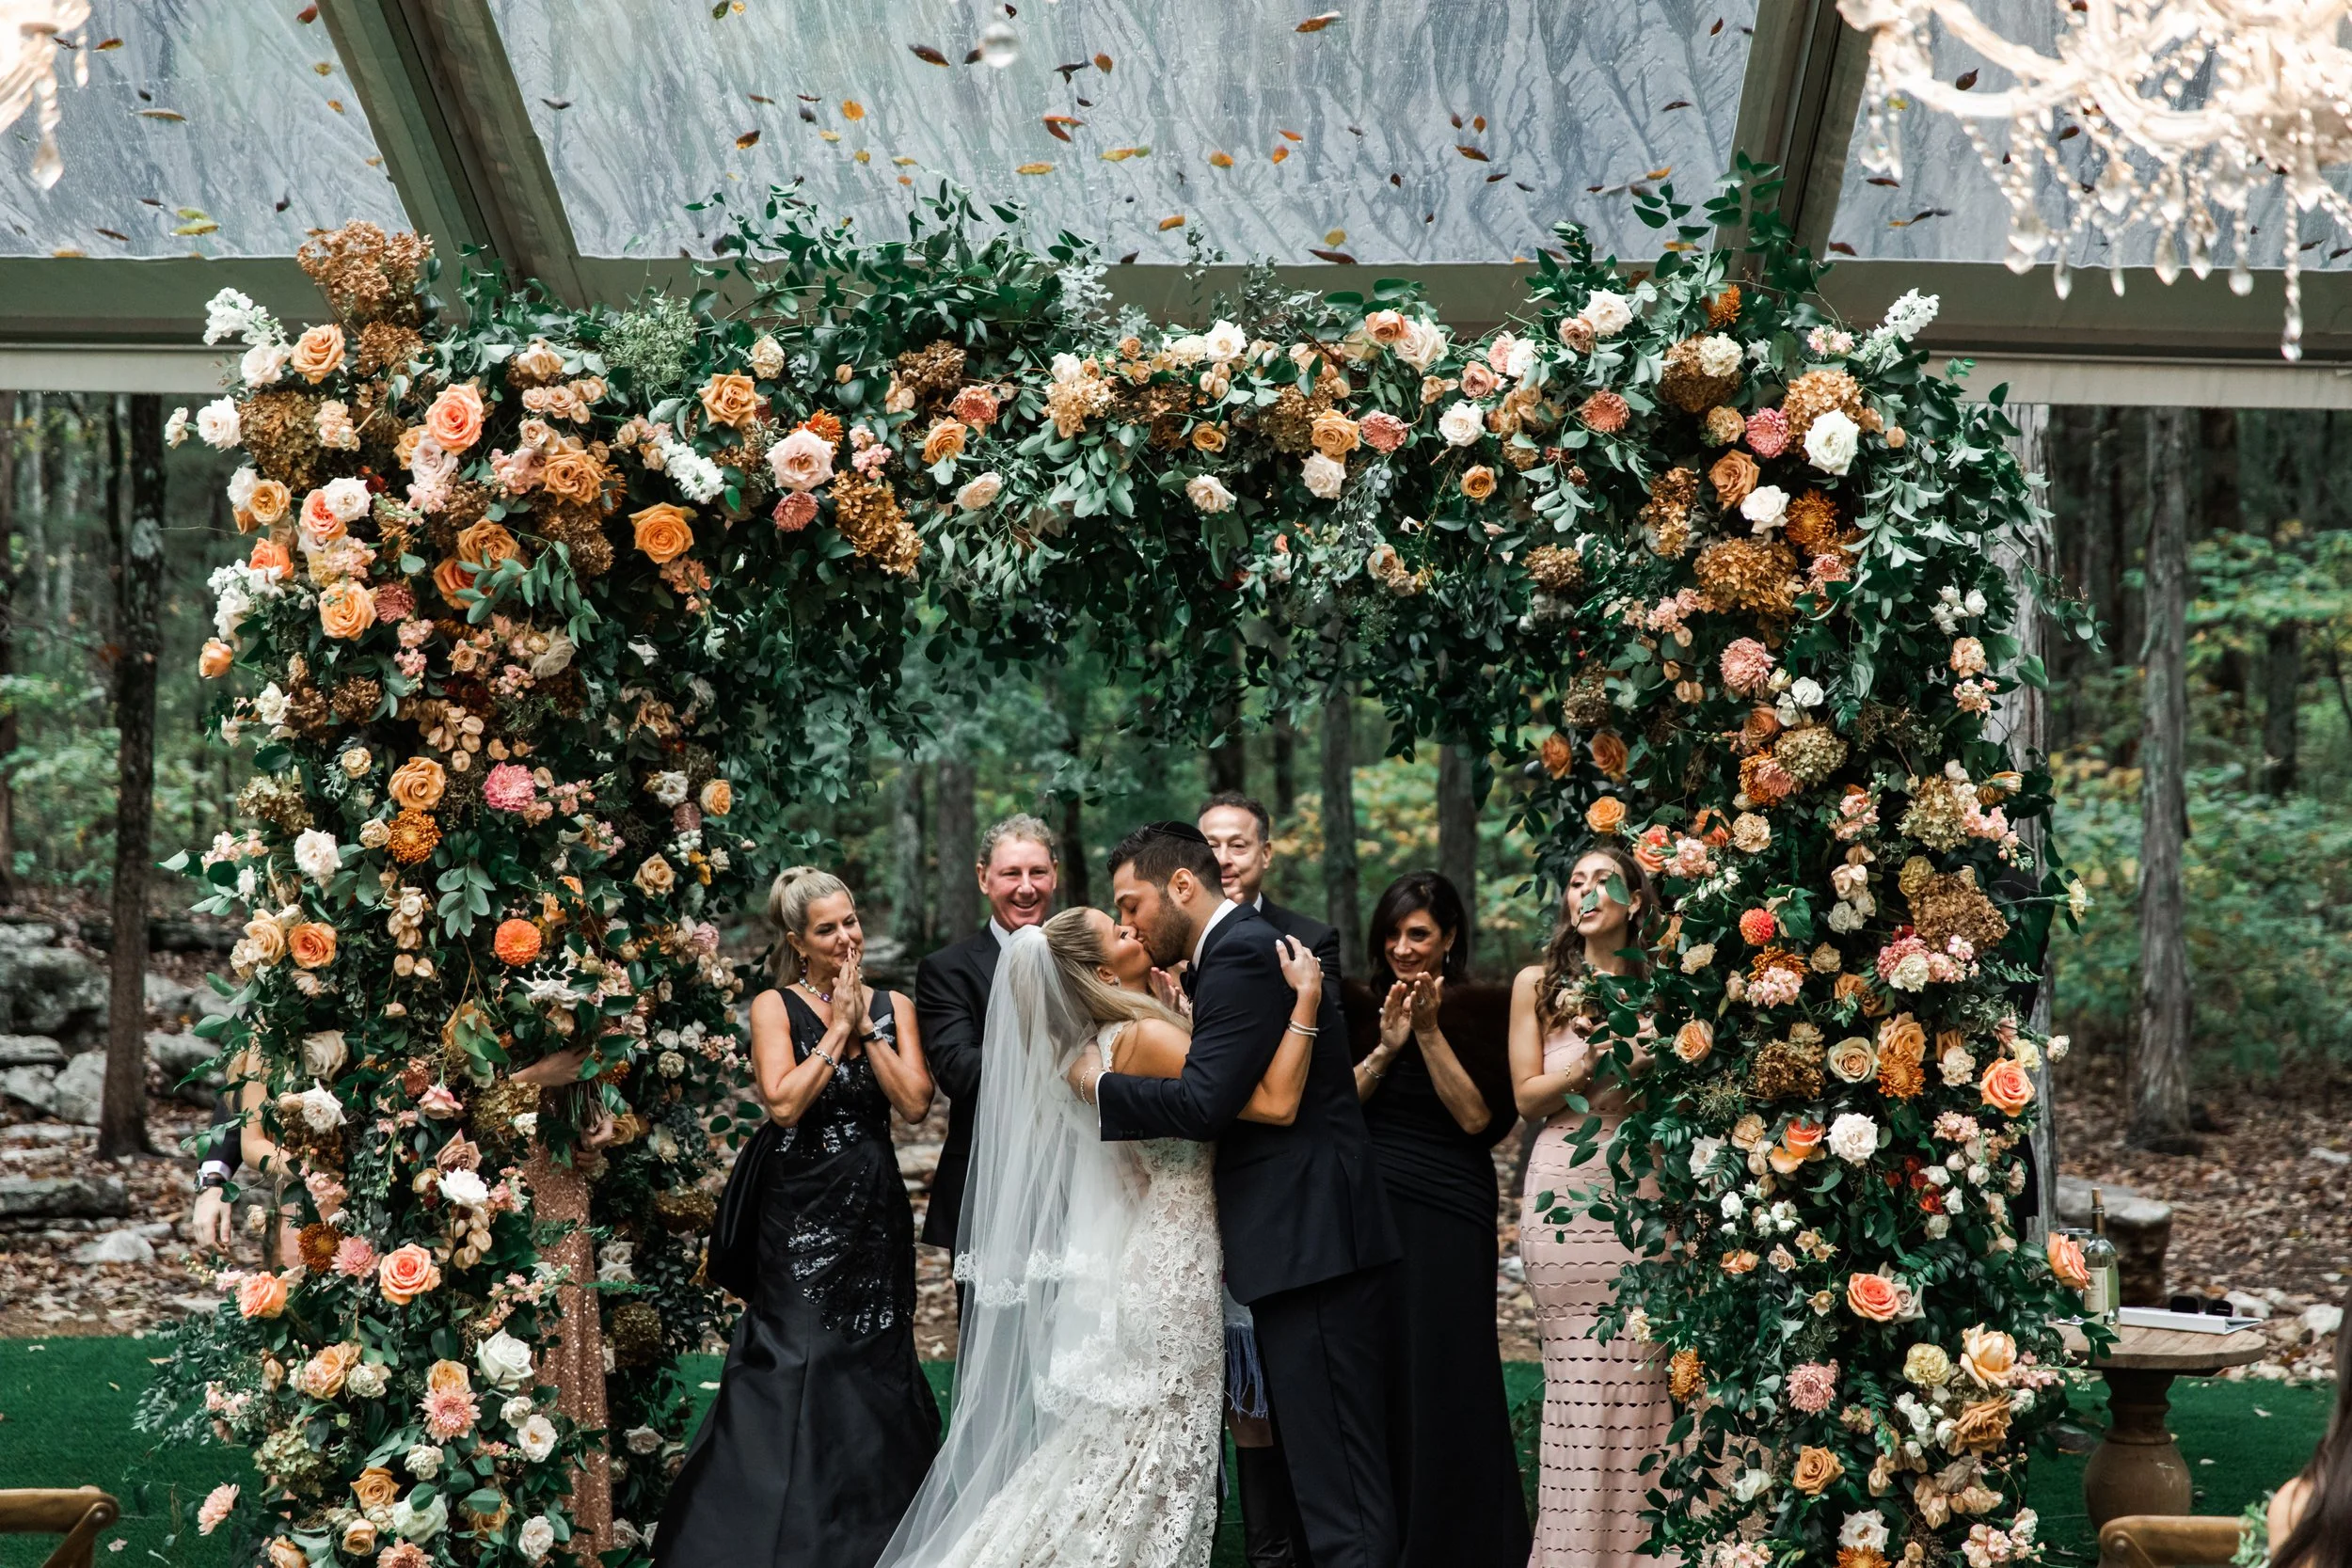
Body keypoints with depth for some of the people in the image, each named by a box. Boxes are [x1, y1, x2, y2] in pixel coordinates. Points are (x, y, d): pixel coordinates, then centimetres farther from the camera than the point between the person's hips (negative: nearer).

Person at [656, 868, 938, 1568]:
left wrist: (866, 1027, -8)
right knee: (796, 1367, -6)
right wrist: (836, 1031, -12)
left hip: (874, 1214, 4)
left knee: (873, 1369, 8)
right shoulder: (775, 1007, -3)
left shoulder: (893, 1007, 7)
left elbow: (914, 1102, -5)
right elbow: (784, 1104, -16)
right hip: (800, 1214, -4)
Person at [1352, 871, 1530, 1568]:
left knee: (1444, 1380, -2)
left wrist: (1429, 1032, -15)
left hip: (1447, 1217, -3)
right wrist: (1387, 1046, -12)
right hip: (1369, 1210, 3)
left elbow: (1481, 1119, -10)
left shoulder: (1479, 1013, -2)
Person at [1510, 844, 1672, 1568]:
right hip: (1567, 1188, -1)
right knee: (1580, 1369, -6)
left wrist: (1651, 1066, -9)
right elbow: (1527, 1096, 4)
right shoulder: (1538, 984, 8)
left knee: (1642, 1369, -4)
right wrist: (1583, 1066, -12)